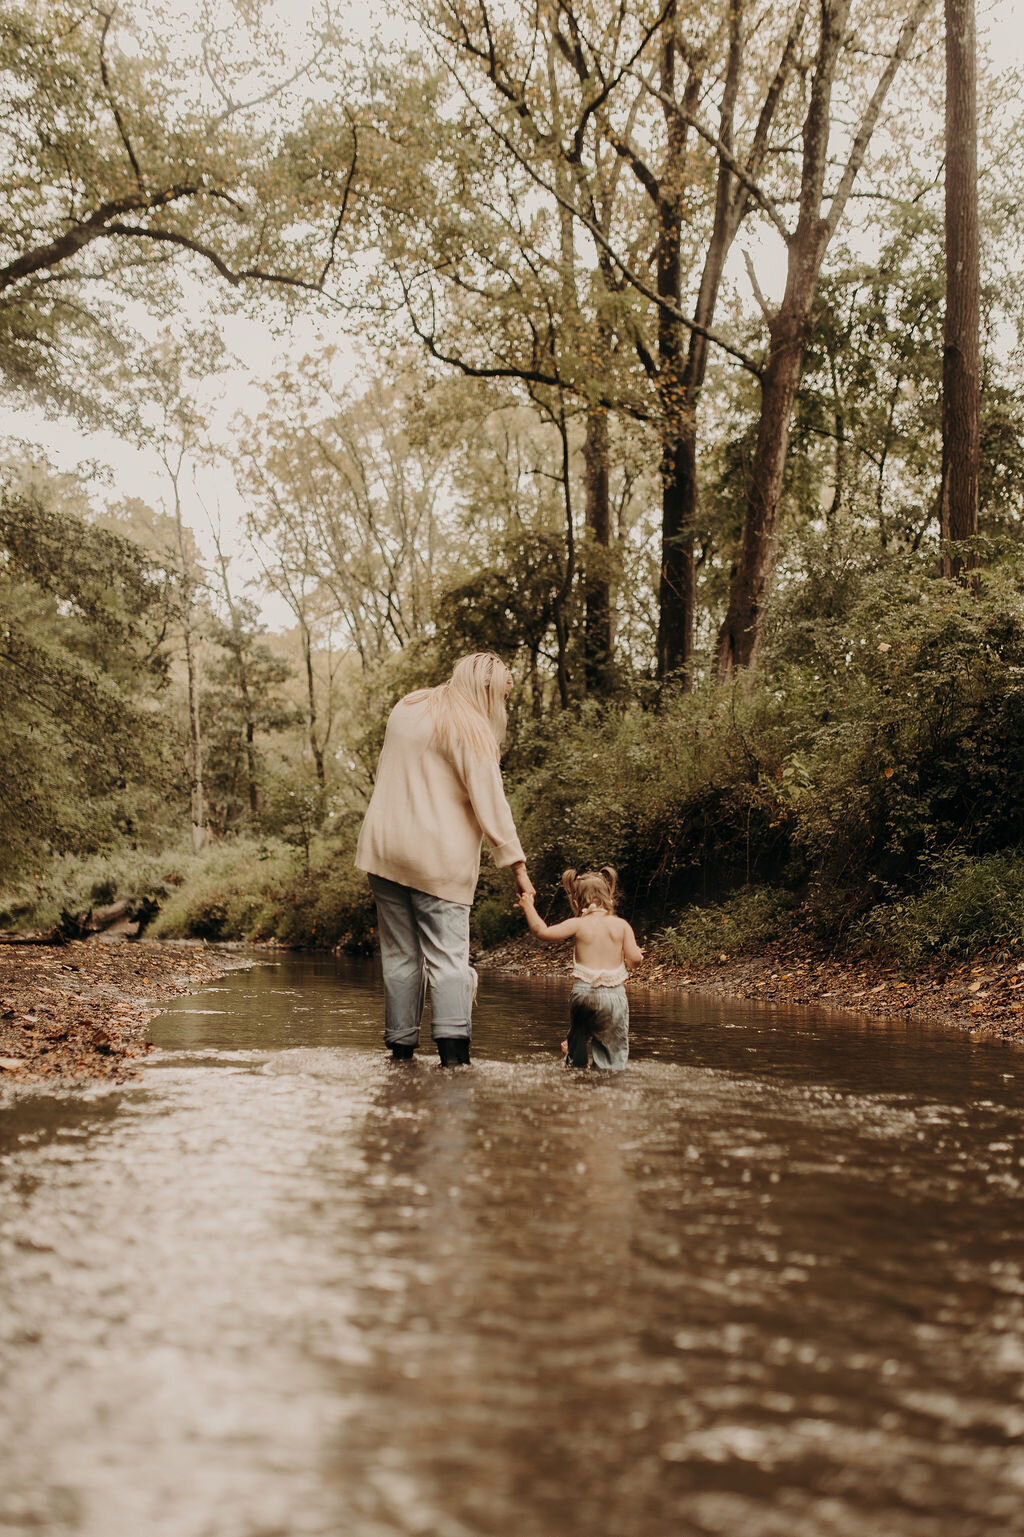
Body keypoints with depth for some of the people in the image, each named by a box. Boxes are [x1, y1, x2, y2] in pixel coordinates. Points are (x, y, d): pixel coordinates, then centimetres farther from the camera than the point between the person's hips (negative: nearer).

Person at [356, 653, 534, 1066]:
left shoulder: (405, 709, 13)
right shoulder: (472, 730, -8)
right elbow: (490, 804, -12)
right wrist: (517, 864, -9)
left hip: (385, 849, 6)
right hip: (439, 860, -6)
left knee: (400, 954, 10)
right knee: (447, 954, -5)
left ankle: (401, 1047, 13)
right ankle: (452, 1045, -18)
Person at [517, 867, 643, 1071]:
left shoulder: (578, 925, -2)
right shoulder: (621, 925, 2)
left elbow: (541, 931, -3)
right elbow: (634, 958, -3)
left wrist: (528, 907, 10)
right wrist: (638, 954, 21)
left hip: (584, 991, 0)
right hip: (614, 993, 0)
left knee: (578, 1036, 18)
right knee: (613, 1040, 6)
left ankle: (574, 1064, 23)